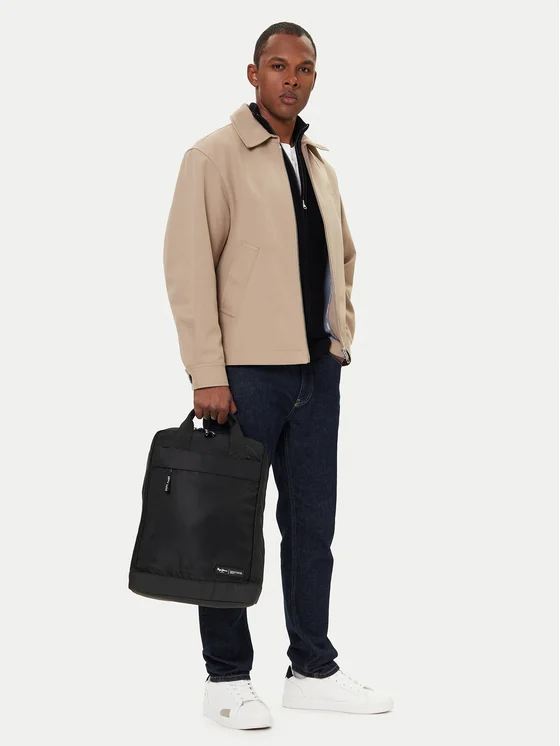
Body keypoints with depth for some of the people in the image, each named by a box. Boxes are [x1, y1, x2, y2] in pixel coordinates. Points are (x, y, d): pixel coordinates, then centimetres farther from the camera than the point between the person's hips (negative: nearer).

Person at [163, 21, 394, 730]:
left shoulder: (319, 165, 16)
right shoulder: (214, 156, -5)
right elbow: (188, 266, -12)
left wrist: (341, 331, 16)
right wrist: (207, 375, -17)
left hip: (317, 371, 7)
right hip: (246, 372, -6)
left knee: (313, 524, 11)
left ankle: (312, 671, 22)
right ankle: (227, 681, 14)